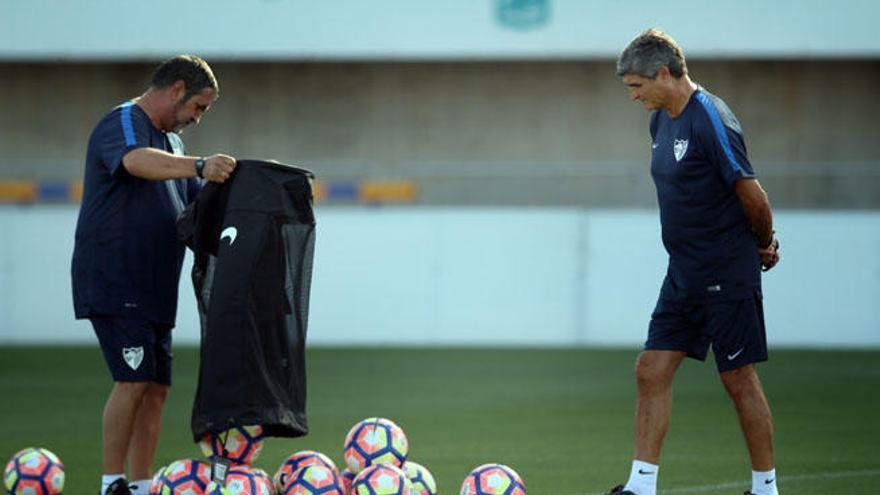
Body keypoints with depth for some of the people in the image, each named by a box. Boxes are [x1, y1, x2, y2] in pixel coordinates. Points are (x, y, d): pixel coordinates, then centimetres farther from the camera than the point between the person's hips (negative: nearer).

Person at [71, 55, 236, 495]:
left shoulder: (170, 141, 22)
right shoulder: (123, 123, -9)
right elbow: (136, 161, -33)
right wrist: (199, 166, -48)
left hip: (153, 289, 9)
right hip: (113, 283, -9)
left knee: (155, 389, 5)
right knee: (134, 380, -15)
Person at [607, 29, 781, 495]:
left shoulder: (712, 121, -19)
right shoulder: (661, 120, 10)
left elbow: (752, 195, -16)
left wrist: (764, 245, 1)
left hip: (728, 277, -9)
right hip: (683, 276, 9)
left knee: (740, 380, -1)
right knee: (652, 370, 3)